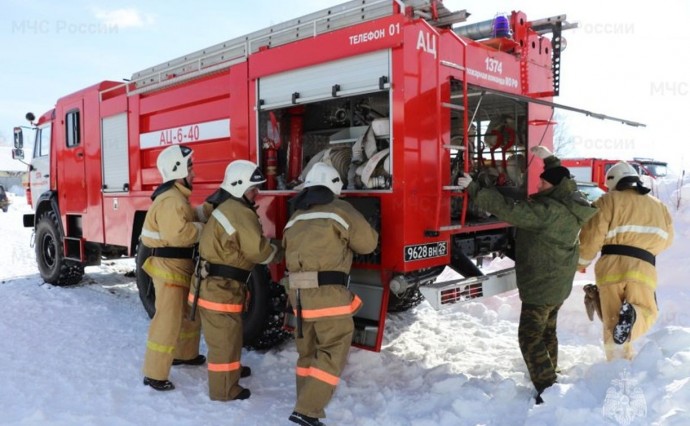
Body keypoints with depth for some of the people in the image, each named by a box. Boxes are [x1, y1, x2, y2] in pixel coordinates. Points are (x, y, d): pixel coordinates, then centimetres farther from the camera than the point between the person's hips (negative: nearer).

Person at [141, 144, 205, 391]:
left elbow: (191, 219, 11)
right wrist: (203, 228, -20)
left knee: (190, 313, 24)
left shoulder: (178, 196, 15)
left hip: (181, 266, 11)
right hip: (169, 267, -11)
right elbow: (179, 233, -33)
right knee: (168, 320, -5)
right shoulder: (170, 200, -21)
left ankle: (185, 354, 42)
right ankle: (154, 374, 4)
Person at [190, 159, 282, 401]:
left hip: (214, 283, 11)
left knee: (224, 334, 26)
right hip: (219, 286, -11)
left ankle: (230, 369, 45)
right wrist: (278, 252, -3)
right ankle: (224, 389, 15)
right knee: (225, 338, 2)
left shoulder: (226, 207, 13)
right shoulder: (239, 212, -21)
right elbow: (258, 249, -24)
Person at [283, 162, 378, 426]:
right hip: (329, 294, -7)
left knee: (308, 352, 18)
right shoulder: (340, 209, -1)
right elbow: (368, 244, 4)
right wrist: (348, 237, 24)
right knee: (332, 354, 0)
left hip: (299, 294, 7)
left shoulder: (296, 218, 17)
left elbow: (288, 251, 17)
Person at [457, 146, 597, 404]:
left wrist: (473, 189, -26)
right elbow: (565, 179, 23)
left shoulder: (547, 210, -27)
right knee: (547, 332, 24)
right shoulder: (571, 204, 1)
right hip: (558, 283, 10)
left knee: (530, 338, -3)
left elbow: (508, 210, -31)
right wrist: (549, 158, 30)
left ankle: (548, 390, -1)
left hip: (541, 285, -10)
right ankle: (550, 375, 39)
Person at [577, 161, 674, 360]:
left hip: (612, 265, -2)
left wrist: (582, 262, 11)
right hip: (643, 267, 2)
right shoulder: (658, 206, 18)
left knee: (611, 319, 8)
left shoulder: (609, 201, 3)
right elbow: (666, 240, 25)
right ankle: (633, 314, -19)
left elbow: (592, 236, -3)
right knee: (647, 312, 14)